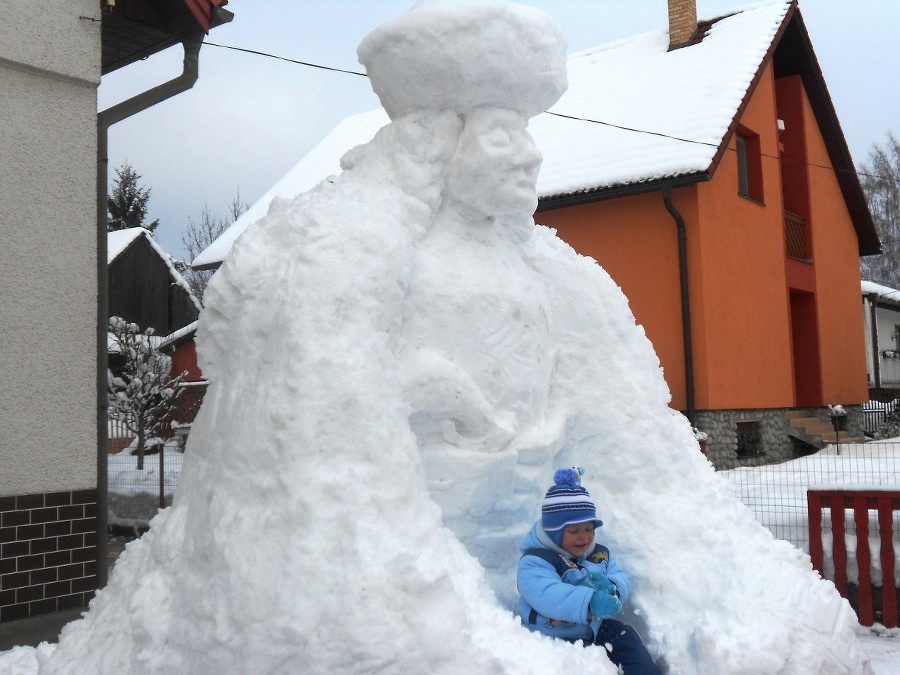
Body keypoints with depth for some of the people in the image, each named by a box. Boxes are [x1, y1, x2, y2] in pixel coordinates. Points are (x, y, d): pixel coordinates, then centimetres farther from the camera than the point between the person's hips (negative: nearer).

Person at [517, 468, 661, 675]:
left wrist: (611, 587, -22)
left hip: (595, 630, 8)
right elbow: (546, 595, -32)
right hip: (554, 639, -7)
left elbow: (621, 578, 6)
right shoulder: (535, 561, -15)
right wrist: (590, 601, -46)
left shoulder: (599, 554, 13)